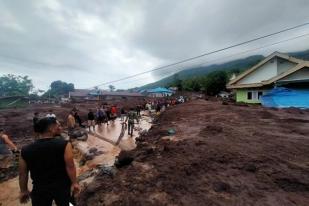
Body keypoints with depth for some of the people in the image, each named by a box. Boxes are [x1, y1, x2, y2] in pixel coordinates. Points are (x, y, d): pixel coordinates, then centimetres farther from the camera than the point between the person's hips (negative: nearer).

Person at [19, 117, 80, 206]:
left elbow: (23, 174, -1)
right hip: (61, 185, -1)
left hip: (40, 188, 2)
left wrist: (23, 191, 15)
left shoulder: (26, 150, -11)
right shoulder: (64, 145, -23)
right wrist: (74, 183, -5)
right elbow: (70, 166, -19)